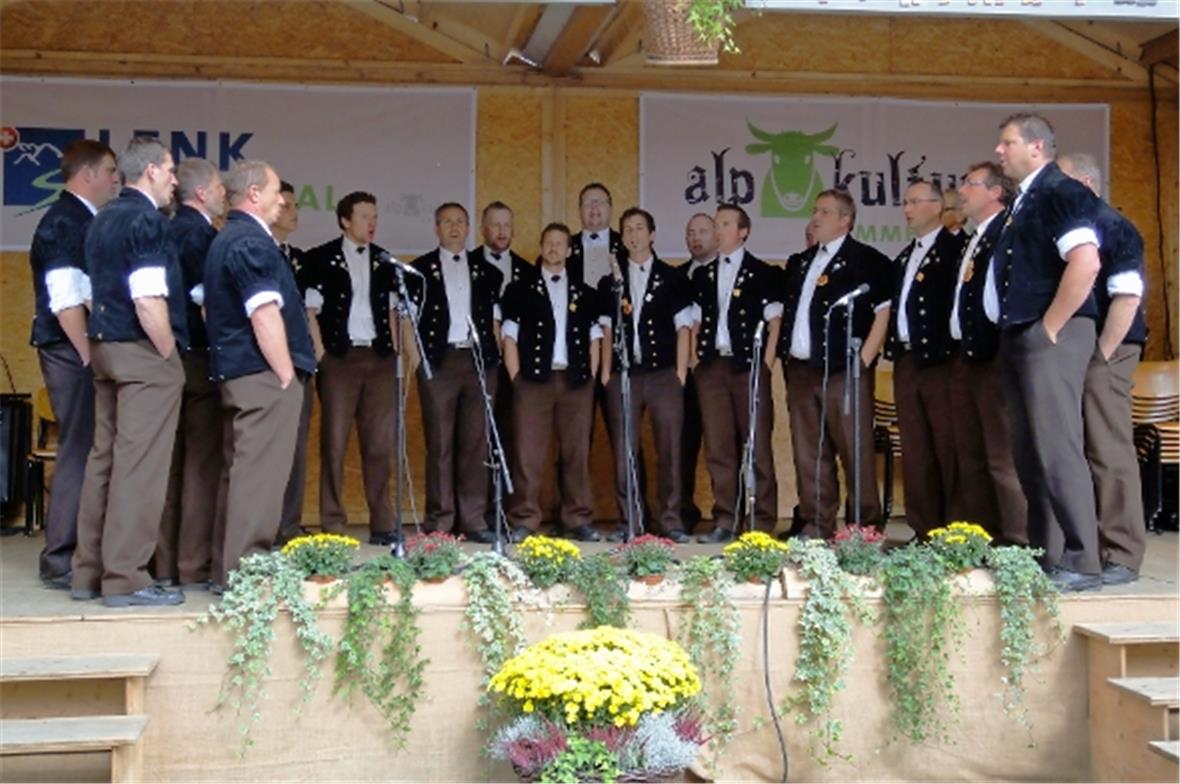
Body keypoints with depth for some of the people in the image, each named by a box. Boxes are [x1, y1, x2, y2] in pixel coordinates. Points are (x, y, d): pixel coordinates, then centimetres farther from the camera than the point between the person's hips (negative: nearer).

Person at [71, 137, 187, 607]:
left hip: (105, 347, 9)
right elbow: (148, 304, -21)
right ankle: (125, 580, -2)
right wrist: (169, 355, -11)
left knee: (103, 459, 12)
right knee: (139, 466, -6)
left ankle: (88, 572, 18)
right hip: (143, 354, -9)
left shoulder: (102, 221, 15)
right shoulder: (146, 220, -12)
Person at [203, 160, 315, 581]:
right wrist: (287, 375, -15)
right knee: (260, 474, -7)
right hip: (264, 373, -11)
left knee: (244, 470, 14)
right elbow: (265, 316, -20)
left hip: (236, 371, 11)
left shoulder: (226, 239, 19)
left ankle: (233, 568, 20)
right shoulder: (251, 241, -13)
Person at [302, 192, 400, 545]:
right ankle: (333, 526, 3)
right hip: (340, 357, -4)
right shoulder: (321, 258, 2)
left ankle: (382, 524, 9)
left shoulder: (385, 261, 14)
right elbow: (311, 309, -1)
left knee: (380, 443, 3)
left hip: (380, 357, 4)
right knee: (334, 442, -2)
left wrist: (394, 350, 7)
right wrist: (320, 355, -9)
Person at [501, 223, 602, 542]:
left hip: (576, 381, 2)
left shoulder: (585, 293, 16)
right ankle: (524, 521, 1)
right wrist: (517, 378, -4)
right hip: (534, 380, -2)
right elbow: (510, 338, 5)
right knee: (528, 453, -4)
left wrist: (590, 377, 4)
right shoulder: (520, 289, 9)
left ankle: (579, 519, 10)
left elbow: (594, 340, 15)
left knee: (577, 453, 4)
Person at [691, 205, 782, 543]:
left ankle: (762, 522, 3)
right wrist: (693, 359, 5)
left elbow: (774, 320, 2)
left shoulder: (763, 273, 5)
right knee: (717, 448, 3)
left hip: (749, 365, -4)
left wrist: (766, 363, -8)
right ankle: (725, 521, 8)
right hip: (712, 366, 4)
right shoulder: (702, 275, 16)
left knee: (757, 447, -2)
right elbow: (694, 321, 17)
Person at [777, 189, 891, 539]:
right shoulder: (798, 263, 20)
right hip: (800, 371, 6)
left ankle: (867, 526, 3)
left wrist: (863, 361, -12)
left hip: (843, 371, -6)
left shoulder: (868, 260, 0)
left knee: (855, 451, -5)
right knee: (808, 454, 7)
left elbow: (885, 312, -6)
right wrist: (782, 355, 14)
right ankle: (815, 524, 14)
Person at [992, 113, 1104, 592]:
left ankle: (1081, 565, -5)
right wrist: (1013, 334, 15)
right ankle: (1044, 555, 18)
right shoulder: (1023, 202, 19)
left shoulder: (1061, 193, -8)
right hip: (1018, 338, 10)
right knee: (1029, 453, 11)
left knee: (1056, 448, -10)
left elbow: (1085, 264, -22)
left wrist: (1049, 328, -18)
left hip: (1051, 337, -10)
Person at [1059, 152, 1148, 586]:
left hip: (1102, 356, -8)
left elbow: (1128, 298, -16)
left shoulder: (1114, 228, -8)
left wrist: (1101, 356, -17)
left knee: (1109, 453, -5)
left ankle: (1122, 556, 1)